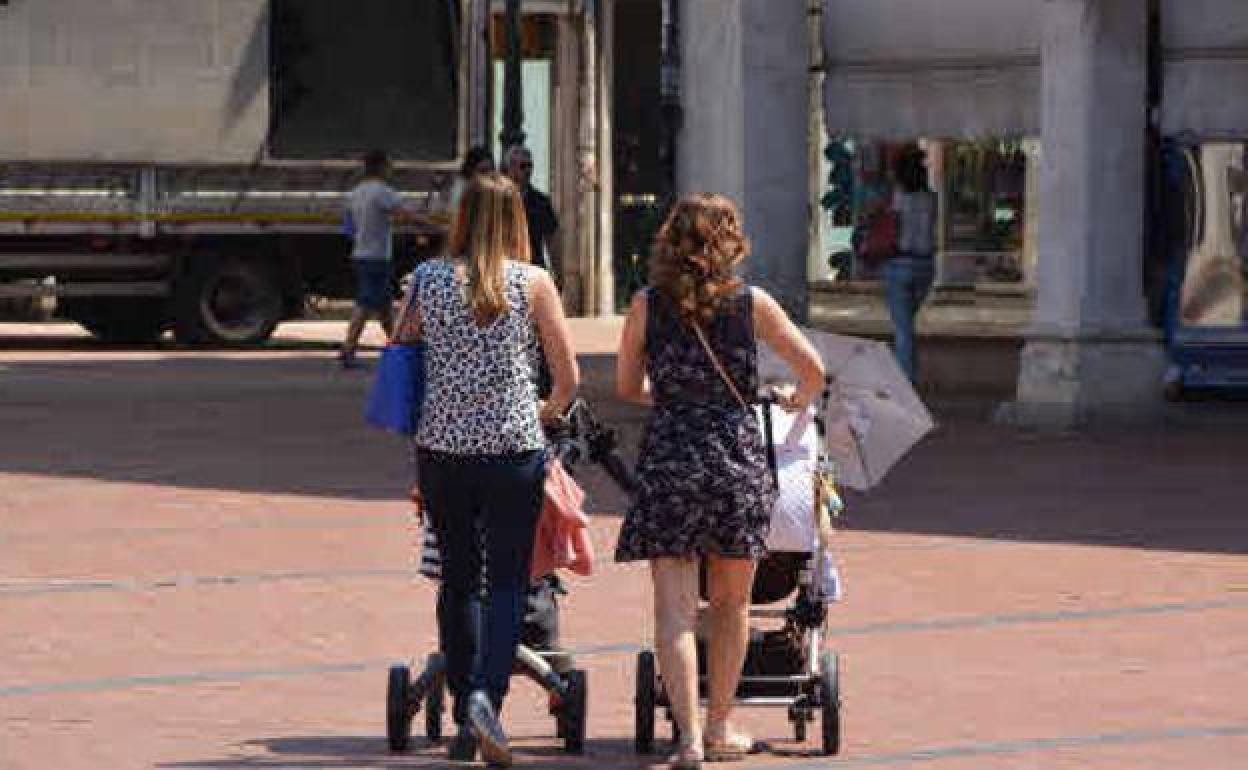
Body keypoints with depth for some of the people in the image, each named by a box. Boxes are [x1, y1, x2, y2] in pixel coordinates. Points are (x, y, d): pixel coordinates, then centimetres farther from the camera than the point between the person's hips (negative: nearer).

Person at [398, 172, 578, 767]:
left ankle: (464, 715, 17)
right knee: (507, 582, 3)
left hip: (441, 446, 2)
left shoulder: (427, 279, 2)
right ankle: (487, 696, -18)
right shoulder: (533, 283, -2)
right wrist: (546, 412, 21)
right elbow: (568, 379, 1)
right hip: (513, 449, -2)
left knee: (458, 578, 14)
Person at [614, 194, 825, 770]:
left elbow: (627, 387, 12)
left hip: (668, 459, 0)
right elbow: (813, 370, 2)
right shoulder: (751, 303, 1)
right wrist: (798, 401, 24)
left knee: (674, 610, -2)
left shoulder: (648, 305, 2)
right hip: (738, 457, 0)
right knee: (730, 603, 16)